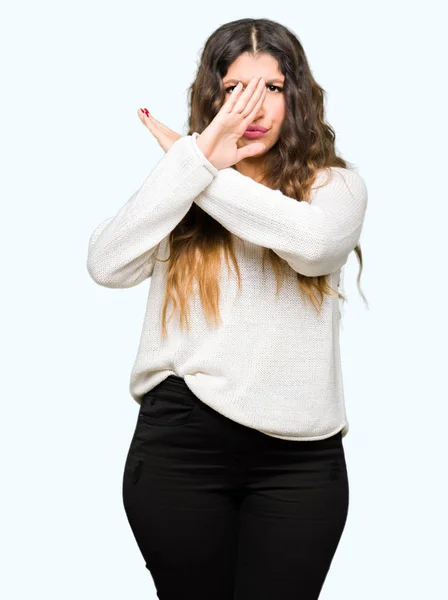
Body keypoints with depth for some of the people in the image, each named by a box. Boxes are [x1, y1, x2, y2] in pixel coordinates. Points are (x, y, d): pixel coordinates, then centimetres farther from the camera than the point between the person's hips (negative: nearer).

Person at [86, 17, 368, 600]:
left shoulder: (335, 184, 5)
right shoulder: (181, 190, 7)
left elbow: (313, 240, -19)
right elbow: (107, 265, -11)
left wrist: (205, 172, -11)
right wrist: (196, 158, -14)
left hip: (298, 452, 0)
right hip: (179, 443, 1)